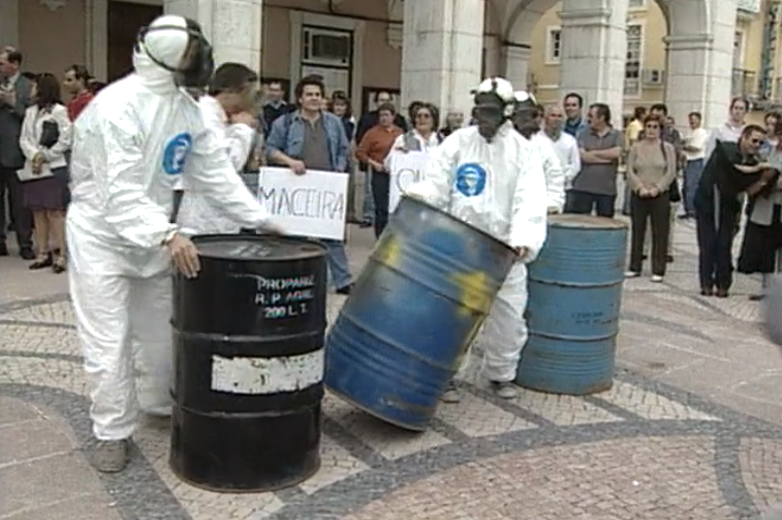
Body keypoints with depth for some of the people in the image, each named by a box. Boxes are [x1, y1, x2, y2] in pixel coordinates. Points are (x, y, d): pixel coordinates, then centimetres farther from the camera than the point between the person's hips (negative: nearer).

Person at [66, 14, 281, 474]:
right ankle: (113, 432, 12)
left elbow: (215, 170, 3)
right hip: (102, 234, -7)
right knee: (109, 341, -2)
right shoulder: (117, 105, -25)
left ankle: (162, 404, 36)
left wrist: (259, 218, -2)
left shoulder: (185, 107, -1)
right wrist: (167, 234, -44)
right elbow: (121, 191, -32)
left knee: (160, 329, 16)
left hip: (152, 233, 7)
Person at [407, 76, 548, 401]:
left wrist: (524, 239, -26)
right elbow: (437, 182, 0)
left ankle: (501, 374, 29)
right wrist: (418, 195, -23)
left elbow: (529, 201, -11)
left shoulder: (524, 151, 0)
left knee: (508, 314, 7)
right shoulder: (457, 142, 4)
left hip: (502, 249, 0)